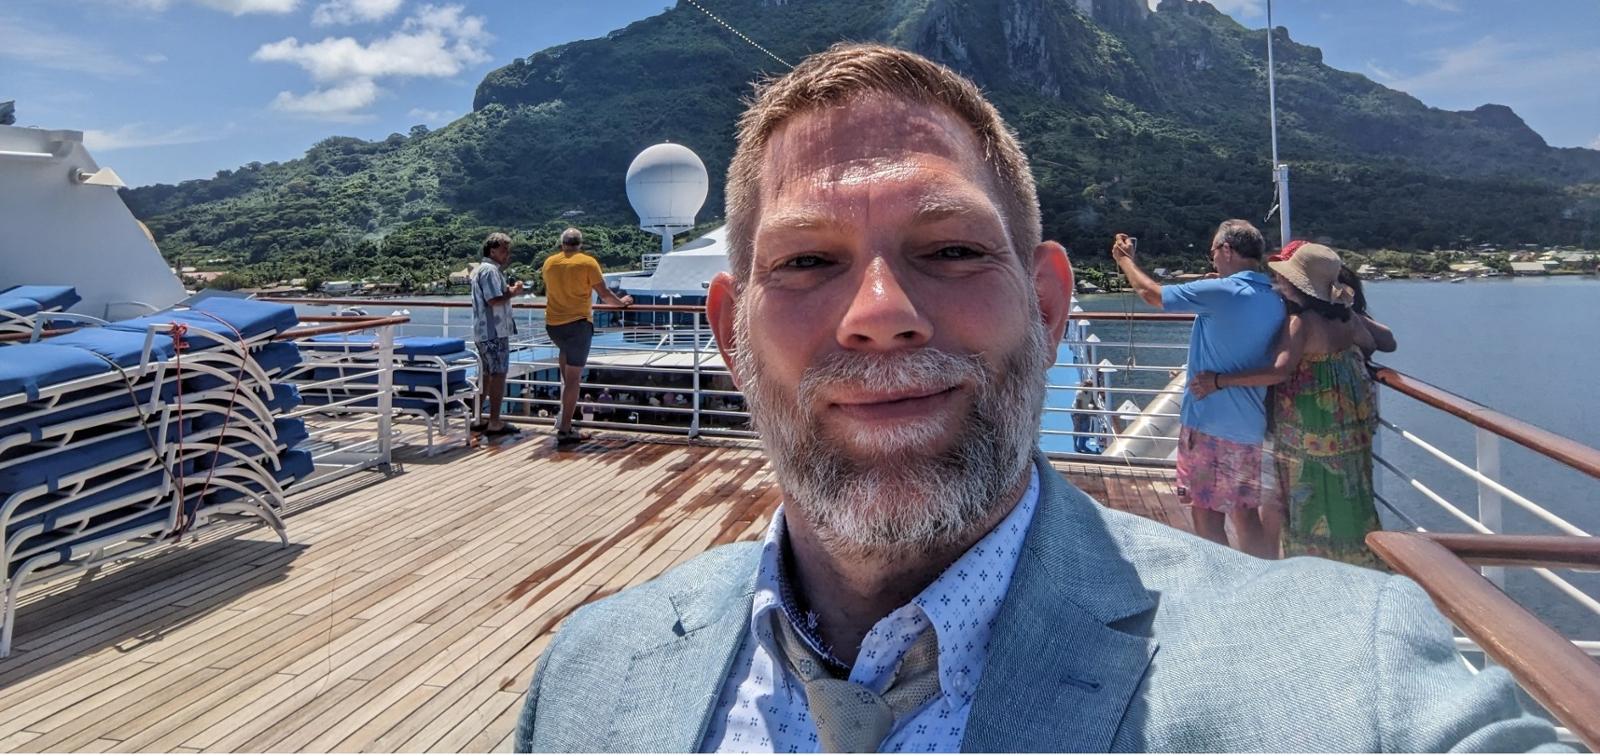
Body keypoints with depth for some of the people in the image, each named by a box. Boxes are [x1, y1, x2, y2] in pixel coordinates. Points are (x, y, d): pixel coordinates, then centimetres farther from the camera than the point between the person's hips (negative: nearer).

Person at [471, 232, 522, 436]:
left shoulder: (483, 269, 19)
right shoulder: (490, 270, -15)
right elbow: (494, 300, -23)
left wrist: (509, 290, 11)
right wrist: (512, 293, -9)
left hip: (485, 331, 11)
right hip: (494, 332, -11)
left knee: (487, 375, 15)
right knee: (498, 375, -6)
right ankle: (494, 423, -3)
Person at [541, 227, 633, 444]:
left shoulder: (549, 262, 7)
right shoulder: (587, 262, -7)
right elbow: (604, 294, -4)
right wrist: (621, 302, 15)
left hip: (553, 324, 5)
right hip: (578, 324, -5)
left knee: (565, 351, 34)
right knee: (573, 378, -1)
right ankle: (565, 430, -1)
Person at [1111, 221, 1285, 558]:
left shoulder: (1219, 292, -17)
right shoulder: (1276, 300, 5)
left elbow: (1150, 293, -6)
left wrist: (1125, 259, 15)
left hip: (1210, 423, -7)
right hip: (1251, 428, 7)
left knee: (1206, 512, 5)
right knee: (1245, 512, 16)